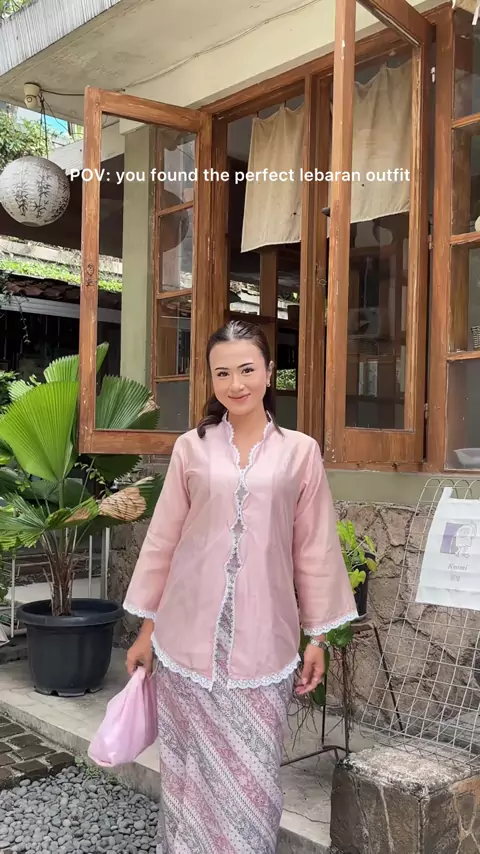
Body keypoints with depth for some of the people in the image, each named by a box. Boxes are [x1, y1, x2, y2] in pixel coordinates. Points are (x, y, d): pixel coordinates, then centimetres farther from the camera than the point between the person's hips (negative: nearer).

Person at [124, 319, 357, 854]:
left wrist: (318, 636, 5)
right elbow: (161, 542, 6)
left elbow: (314, 549, 4)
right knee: (193, 771, 11)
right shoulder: (191, 448, 2)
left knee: (251, 777, 7)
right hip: (190, 639, 1)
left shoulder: (300, 452, 1)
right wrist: (145, 628, 8)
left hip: (263, 641, 0)